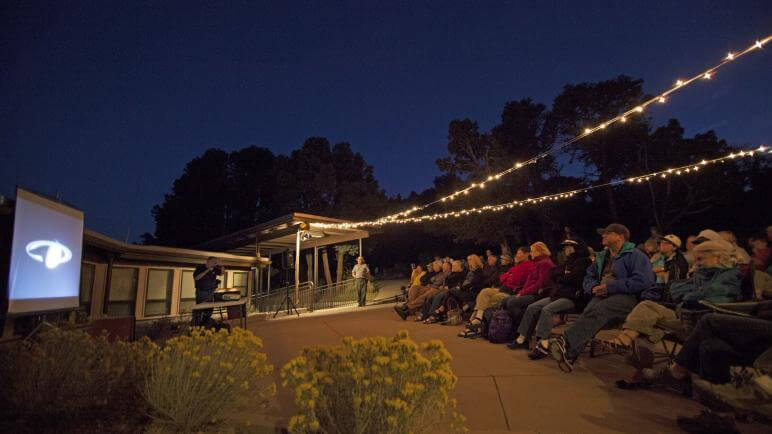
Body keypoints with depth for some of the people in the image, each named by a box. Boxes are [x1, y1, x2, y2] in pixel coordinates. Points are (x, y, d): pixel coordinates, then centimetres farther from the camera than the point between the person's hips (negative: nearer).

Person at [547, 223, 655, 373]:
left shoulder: (635, 255, 3)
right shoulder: (602, 256, 26)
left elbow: (643, 281, -13)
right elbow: (588, 278, 27)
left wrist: (610, 287, -14)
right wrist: (594, 287, 1)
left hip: (627, 297, -5)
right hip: (603, 296, 5)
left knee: (598, 310, -36)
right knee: (588, 312, -29)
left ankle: (565, 342, -50)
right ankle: (569, 355, -45)